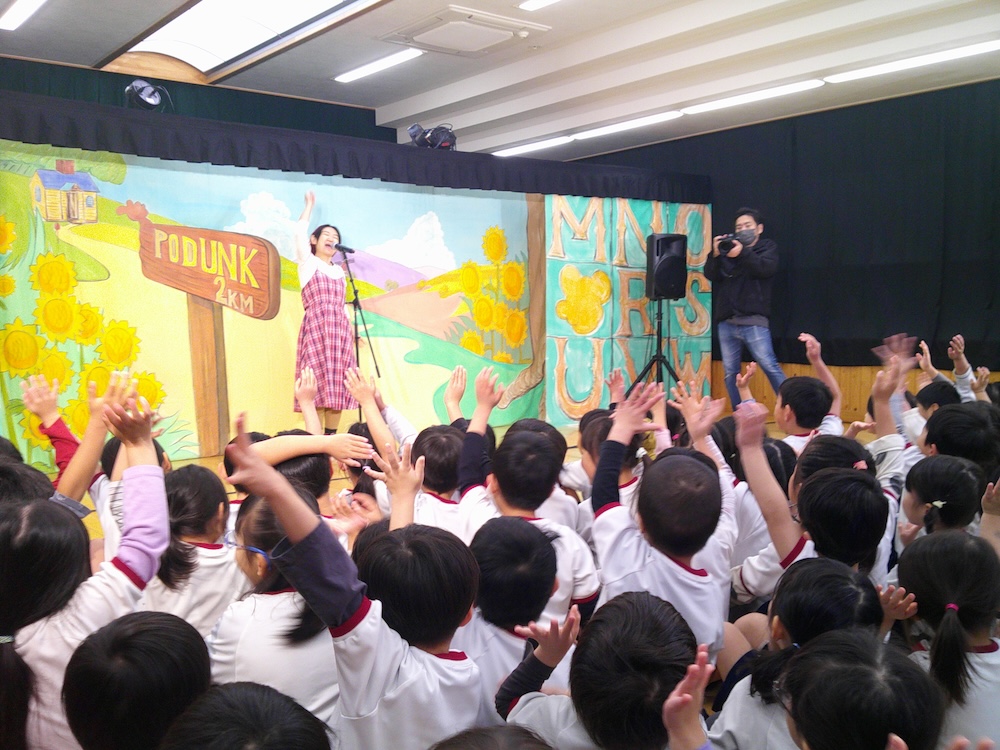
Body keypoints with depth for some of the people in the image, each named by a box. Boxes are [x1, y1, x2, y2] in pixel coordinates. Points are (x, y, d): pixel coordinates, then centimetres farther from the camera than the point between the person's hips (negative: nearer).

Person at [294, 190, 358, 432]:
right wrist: (310, 205, 6)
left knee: (337, 387, 1)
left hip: (340, 330, 5)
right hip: (315, 328, -5)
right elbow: (300, 233, -6)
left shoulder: (339, 271, 22)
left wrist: (352, 330, 15)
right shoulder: (307, 263, 8)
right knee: (318, 384, -11)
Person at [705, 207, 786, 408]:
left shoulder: (768, 247, 10)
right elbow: (711, 275, 7)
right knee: (730, 373, 5)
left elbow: (767, 268, -11)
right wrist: (715, 254, -11)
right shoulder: (728, 249, 18)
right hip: (726, 322, 4)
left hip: (753, 321, -4)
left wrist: (743, 254, -24)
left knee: (769, 366, -13)